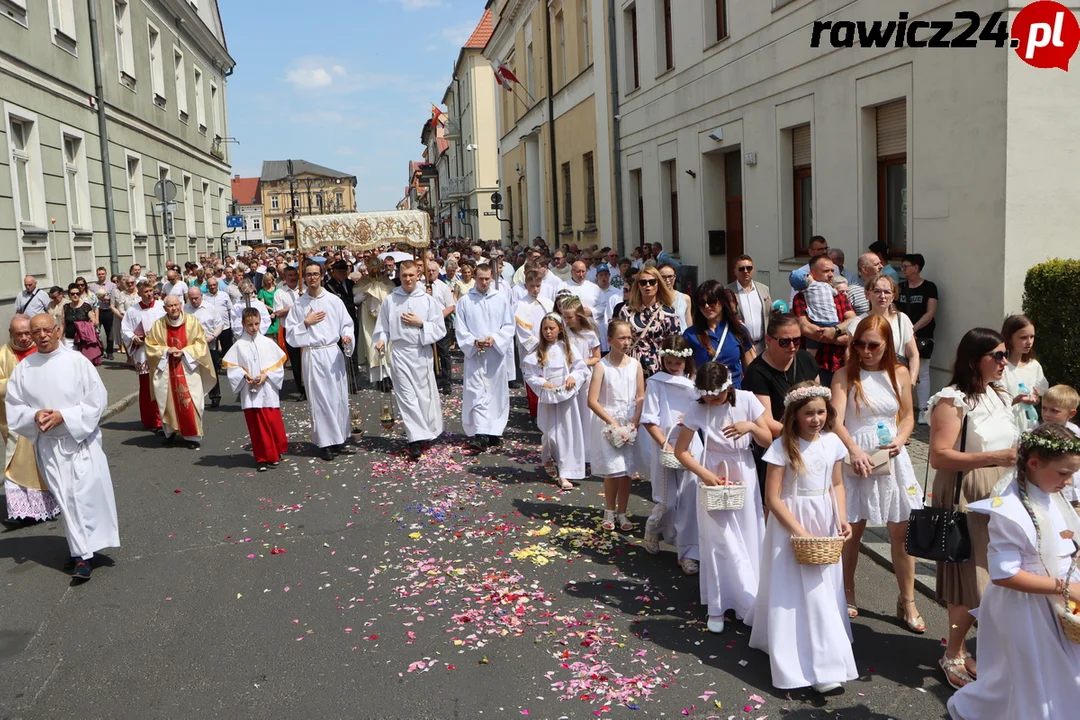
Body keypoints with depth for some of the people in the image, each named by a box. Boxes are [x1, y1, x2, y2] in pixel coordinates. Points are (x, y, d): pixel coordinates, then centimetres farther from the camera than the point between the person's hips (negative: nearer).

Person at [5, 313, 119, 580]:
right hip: (47, 444, 2)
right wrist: (34, 416, -13)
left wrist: (63, 416, -16)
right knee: (65, 498, 3)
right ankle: (82, 554, 11)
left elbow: (97, 399, -7)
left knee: (86, 493, -8)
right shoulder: (23, 368, 2)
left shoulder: (77, 361, -6)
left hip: (81, 438, -2)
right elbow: (13, 407, 7)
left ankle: (84, 549, 3)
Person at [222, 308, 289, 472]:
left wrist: (266, 375, -10)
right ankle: (263, 458, 11)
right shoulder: (238, 346, 1)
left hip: (268, 390, 0)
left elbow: (278, 363, 3)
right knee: (257, 426, 3)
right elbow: (231, 366, 3)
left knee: (274, 423, 2)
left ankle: (276, 452, 23)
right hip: (249, 392, 0)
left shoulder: (268, 343, 2)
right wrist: (244, 375, -12)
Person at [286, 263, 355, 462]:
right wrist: (306, 323, -8)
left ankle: (338, 440, 16)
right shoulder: (299, 305, 4)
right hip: (312, 355, 0)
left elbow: (346, 324, 5)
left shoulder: (334, 300, 3)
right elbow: (290, 333, 5)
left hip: (333, 353, 1)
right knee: (318, 399, 2)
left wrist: (347, 336, -15)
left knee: (338, 397, 4)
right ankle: (324, 443, 9)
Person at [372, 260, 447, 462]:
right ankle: (416, 439, -6)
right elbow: (383, 327, 8)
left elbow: (440, 329, 0)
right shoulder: (390, 300, 3)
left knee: (424, 395, 6)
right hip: (399, 353, 0)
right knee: (406, 396, -6)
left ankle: (427, 433, 24)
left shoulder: (428, 300, 1)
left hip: (422, 353, 0)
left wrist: (420, 323, -12)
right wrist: (381, 339, -11)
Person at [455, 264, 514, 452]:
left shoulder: (501, 299, 4)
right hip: (474, 354, -2)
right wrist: (474, 342, -16)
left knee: (497, 392, 8)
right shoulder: (464, 301, 2)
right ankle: (481, 435, -12)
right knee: (477, 393, -8)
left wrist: (495, 338, -13)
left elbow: (509, 326, 3)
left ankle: (495, 432, 20)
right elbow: (461, 330, 1)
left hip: (496, 354, 2)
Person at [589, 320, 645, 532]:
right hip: (607, 423, -3)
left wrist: (634, 422, -8)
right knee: (612, 471, -2)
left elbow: (641, 397, 5)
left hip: (630, 424, 3)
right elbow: (592, 401, -12)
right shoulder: (601, 366, -9)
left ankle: (622, 513, 20)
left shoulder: (635, 365, 1)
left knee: (626, 471, 7)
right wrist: (613, 422, -15)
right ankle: (609, 513, 17)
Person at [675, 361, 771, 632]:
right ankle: (718, 605, 12)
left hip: (744, 477, 2)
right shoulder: (697, 410, -12)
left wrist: (751, 426, -22)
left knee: (748, 540, 6)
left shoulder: (746, 400, -9)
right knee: (718, 541, 1)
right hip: (713, 478, -1)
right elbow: (681, 450, -8)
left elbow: (768, 441, -3)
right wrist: (705, 475, -19)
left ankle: (748, 603, 21)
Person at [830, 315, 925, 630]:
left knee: (902, 530, 5)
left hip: (892, 459, 2)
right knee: (852, 529, 8)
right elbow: (836, 420, -16)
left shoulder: (900, 374, 5)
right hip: (855, 459, -2)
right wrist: (854, 449, -31)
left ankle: (907, 603, 19)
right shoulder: (845, 375, -5)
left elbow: (907, 416, 14)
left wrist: (900, 439, -6)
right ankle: (847, 594, 27)